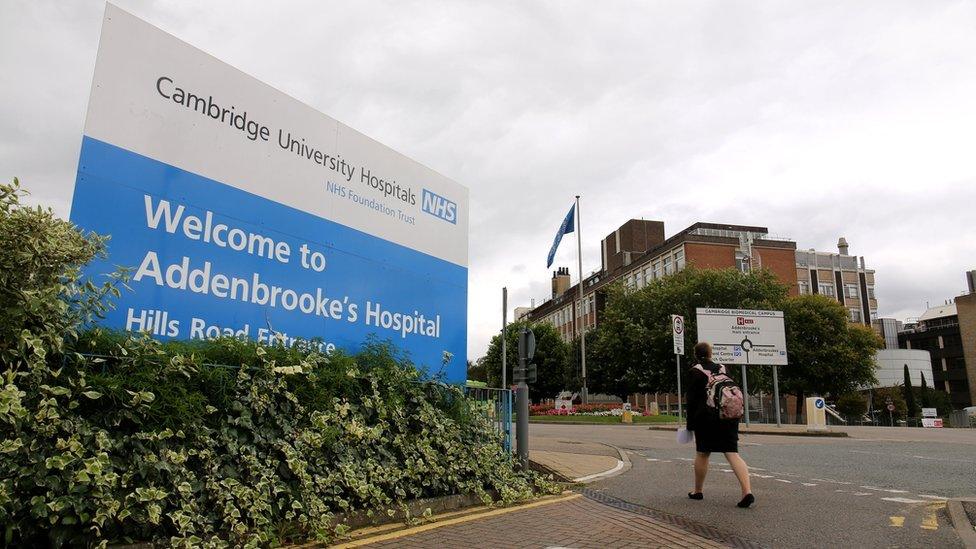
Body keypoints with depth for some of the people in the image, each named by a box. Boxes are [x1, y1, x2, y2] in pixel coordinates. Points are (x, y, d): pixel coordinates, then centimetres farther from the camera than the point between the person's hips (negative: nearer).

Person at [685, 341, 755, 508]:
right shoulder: (722, 368, 12)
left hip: (706, 416, -4)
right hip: (728, 416, 4)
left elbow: (692, 399, -5)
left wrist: (690, 424, -2)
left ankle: (698, 491, 20)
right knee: (732, 453, -1)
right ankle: (747, 491, -18)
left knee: (702, 454, 9)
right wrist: (733, 415, 19)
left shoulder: (695, 371, -2)